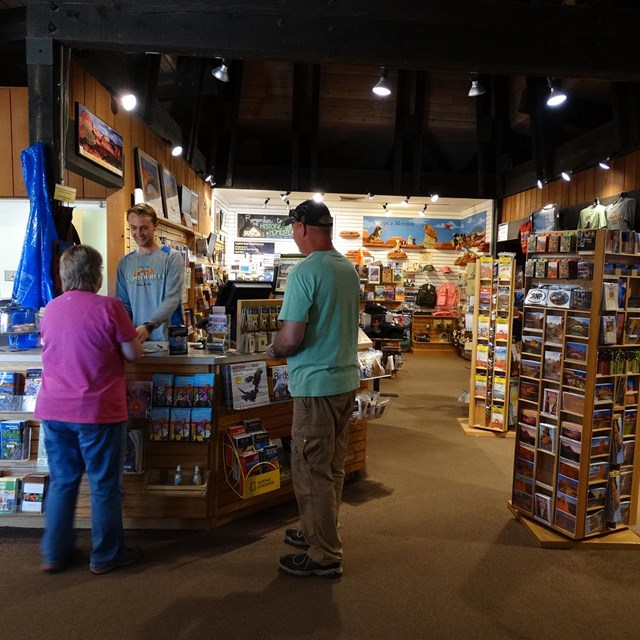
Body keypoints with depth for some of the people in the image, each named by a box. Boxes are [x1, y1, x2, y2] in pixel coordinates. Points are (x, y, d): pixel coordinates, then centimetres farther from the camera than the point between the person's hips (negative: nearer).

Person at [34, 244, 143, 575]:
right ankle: (105, 556, 20)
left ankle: (54, 553, 28)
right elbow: (133, 354, -8)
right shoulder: (109, 306, -13)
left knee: (61, 482, 18)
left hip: (53, 410, 6)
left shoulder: (51, 309, 5)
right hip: (98, 411, -5)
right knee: (105, 486, 8)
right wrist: (123, 340, 12)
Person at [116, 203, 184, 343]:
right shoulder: (125, 262, 9)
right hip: (136, 338, 4)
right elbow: (123, 303, 8)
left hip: (167, 338, -3)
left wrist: (148, 326, -26)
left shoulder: (172, 257, -5)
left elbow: (172, 299, -14)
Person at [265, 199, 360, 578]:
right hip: (347, 378, 9)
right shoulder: (350, 269, 8)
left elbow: (292, 338, -22)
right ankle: (321, 534, 36)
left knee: (312, 470, 4)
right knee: (332, 467, 19)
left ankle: (325, 557, 16)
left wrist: (274, 350, 0)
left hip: (316, 384, -9)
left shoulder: (305, 271, -18)